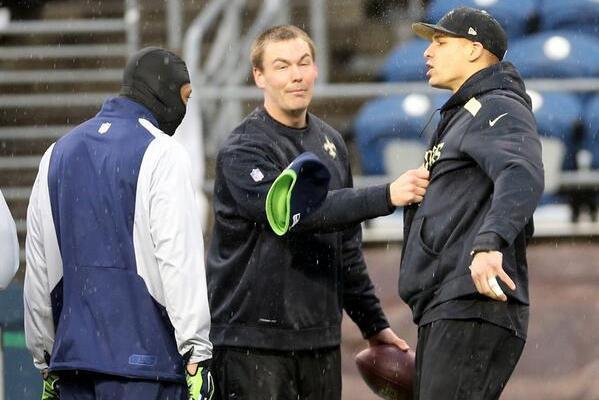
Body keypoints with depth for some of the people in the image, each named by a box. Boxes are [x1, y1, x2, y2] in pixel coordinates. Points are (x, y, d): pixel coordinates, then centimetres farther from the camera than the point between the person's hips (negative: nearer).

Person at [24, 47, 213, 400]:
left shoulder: (59, 153, 15)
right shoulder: (163, 155, -7)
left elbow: (37, 269, 17)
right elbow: (180, 263, -13)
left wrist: (45, 360, 21)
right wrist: (196, 354, -12)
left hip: (72, 354, 6)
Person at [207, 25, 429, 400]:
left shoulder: (330, 143, 15)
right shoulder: (243, 151, -9)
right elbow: (296, 211, -25)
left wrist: (373, 323, 19)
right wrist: (386, 196, -30)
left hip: (320, 339, 7)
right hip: (252, 339, -6)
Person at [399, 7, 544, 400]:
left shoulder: (498, 110, -7)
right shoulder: (464, 116, 28)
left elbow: (522, 176, -29)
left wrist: (489, 243, -45)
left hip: (474, 312, -11)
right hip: (444, 314, 11)